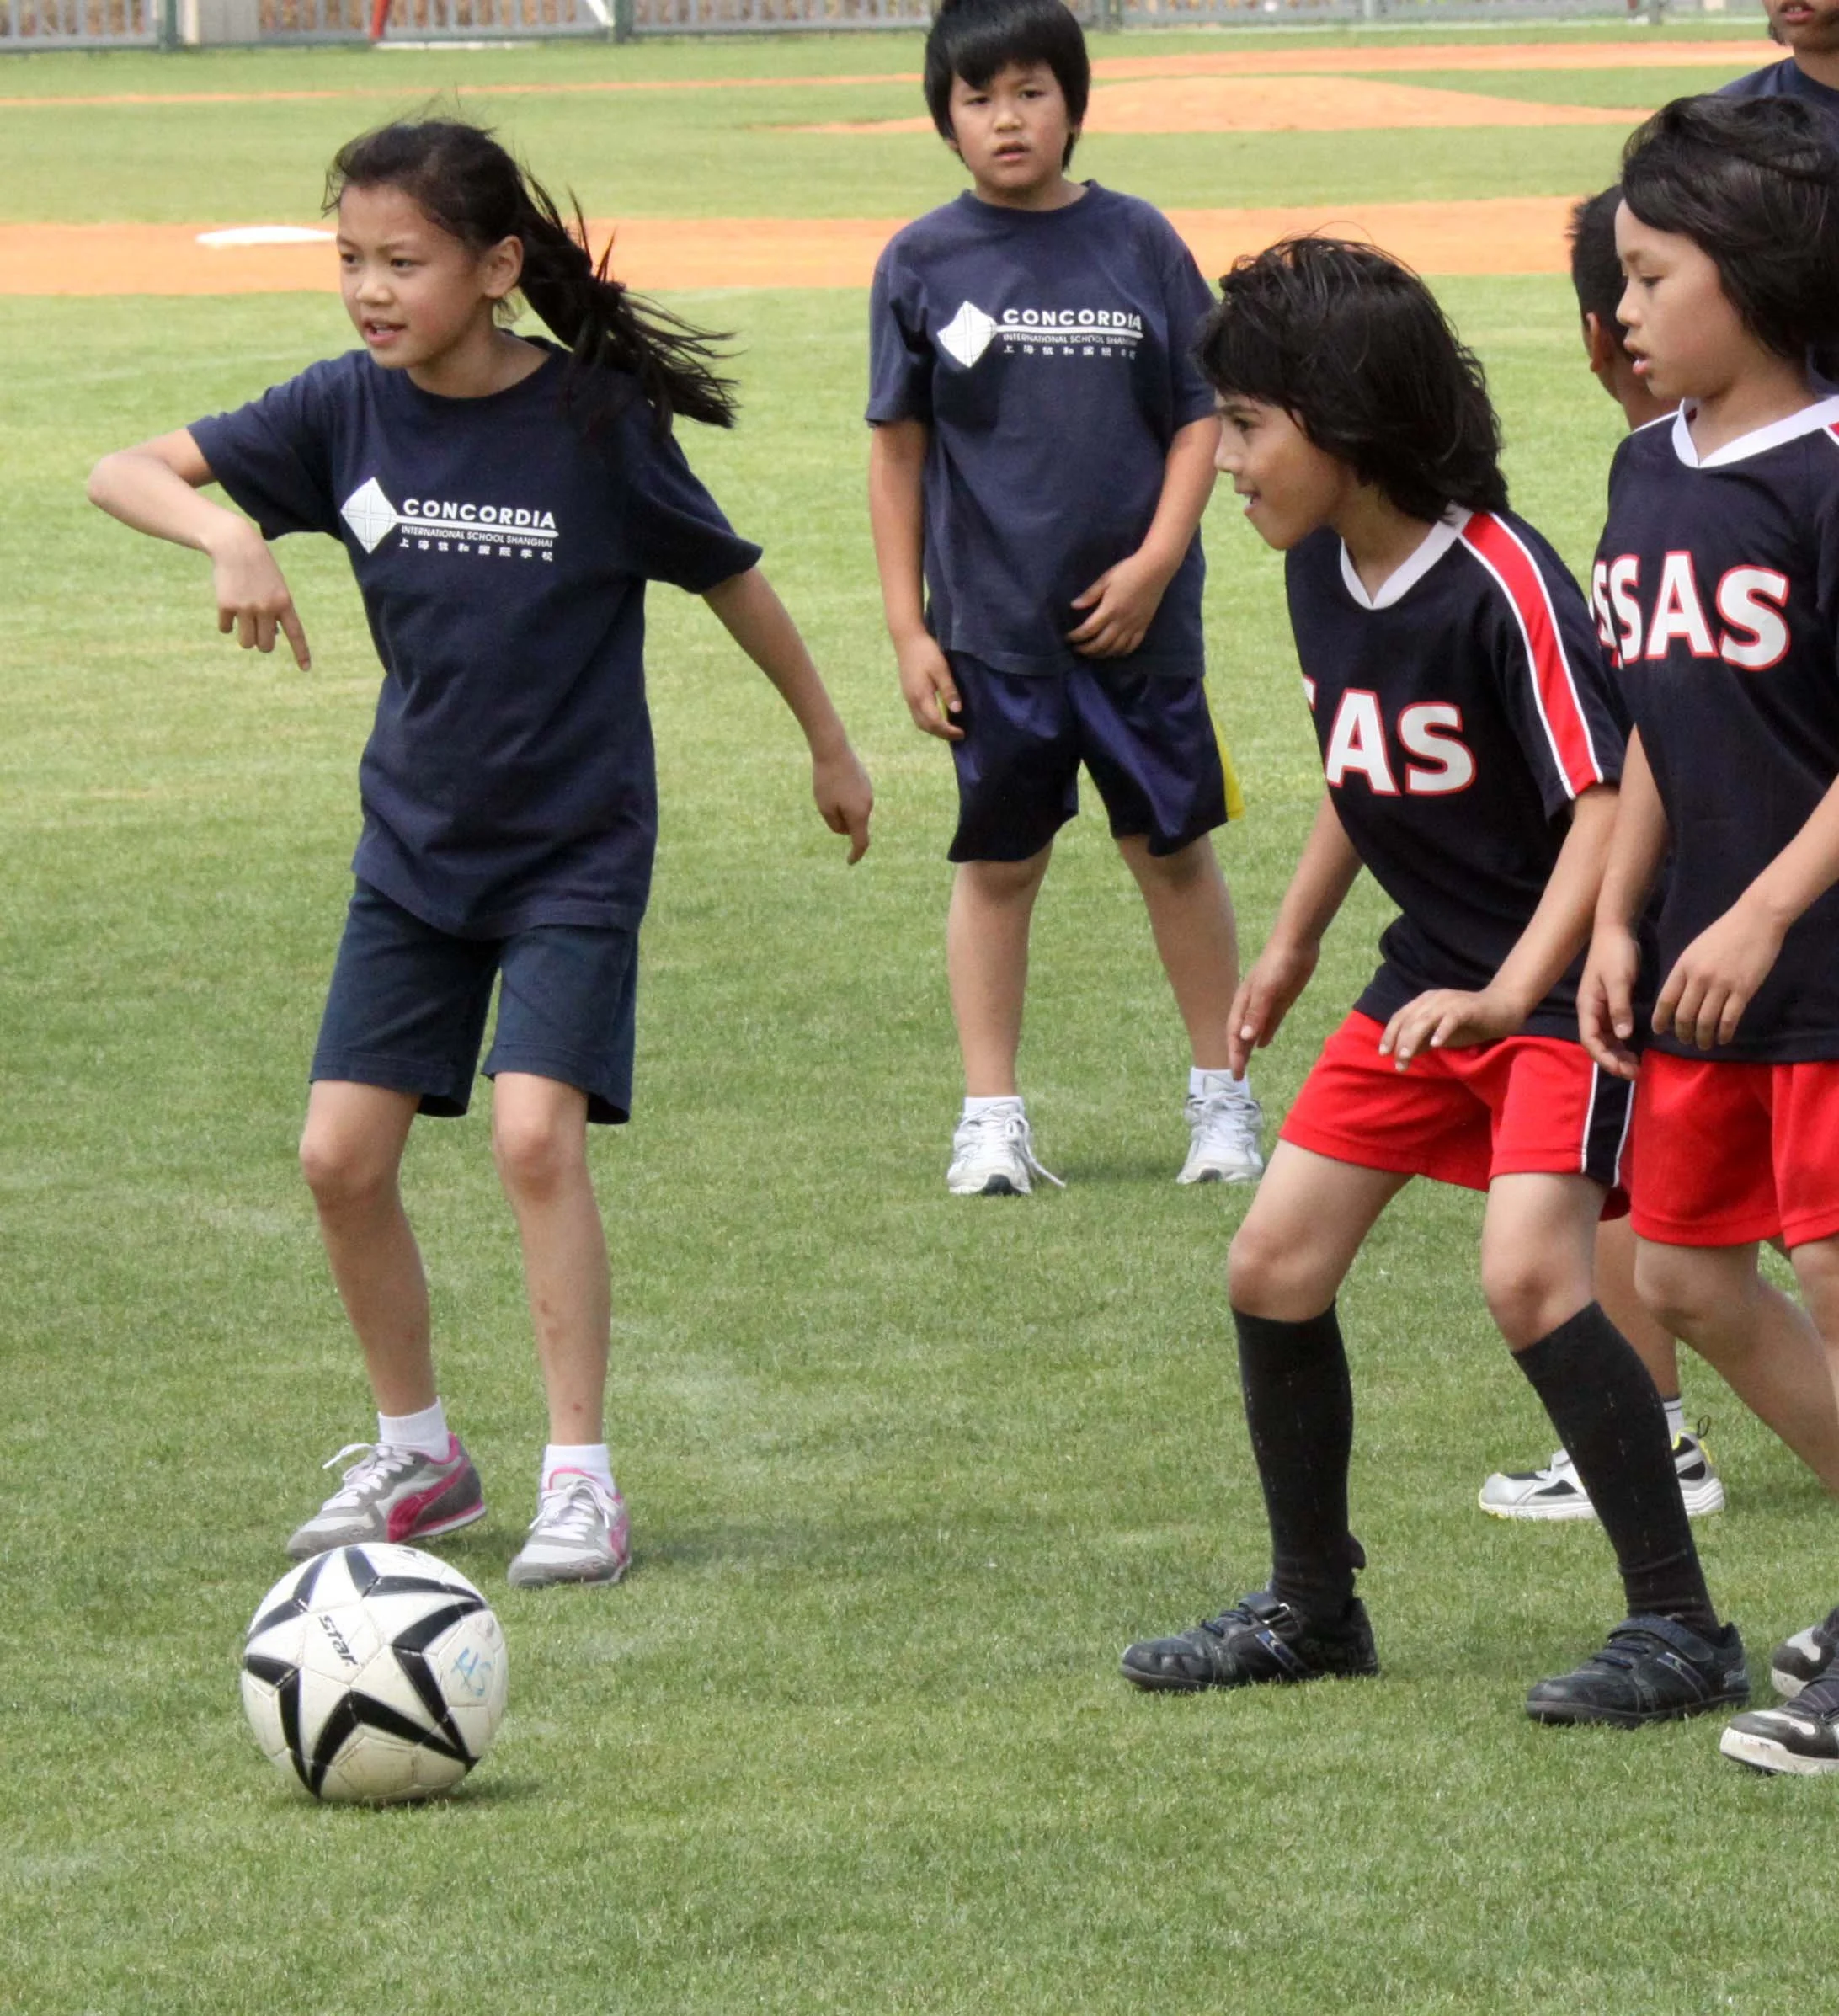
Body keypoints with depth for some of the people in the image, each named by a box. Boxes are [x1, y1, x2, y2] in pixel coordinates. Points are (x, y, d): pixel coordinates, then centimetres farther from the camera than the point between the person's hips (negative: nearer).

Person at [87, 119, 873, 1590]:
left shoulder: (595, 419, -16)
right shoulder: (348, 412, -7)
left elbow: (730, 578, -2)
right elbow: (124, 472, -8)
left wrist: (830, 743, 9)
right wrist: (228, 535, -28)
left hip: (575, 847, -4)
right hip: (415, 845, 5)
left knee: (536, 1134, -18)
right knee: (343, 1152, 0)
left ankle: (582, 1480, -9)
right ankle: (415, 1456, 20)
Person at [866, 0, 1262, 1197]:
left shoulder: (1139, 243, 0)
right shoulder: (923, 263, 0)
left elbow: (1201, 414, 3)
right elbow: (898, 449, 3)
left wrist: (1156, 561, -10)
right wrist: (908, 627, -1)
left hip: (1137, 619, 0)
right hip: (991, 627, 0)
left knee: (1176, 849, 8)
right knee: (998, 863, 6)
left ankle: (1222, 1095, 19)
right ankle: (992, 1115, 14)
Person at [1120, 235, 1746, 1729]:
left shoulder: (1498, 583, -24)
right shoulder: (1320, 567, 2)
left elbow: (1606, 801, -26)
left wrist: (1512, 990, -35)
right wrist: (1293, 942, 26)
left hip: (1561, 986, -9)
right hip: (1427, 975, 9)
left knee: (1529, 1269, -24)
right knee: (1274, 1267, 7)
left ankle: (1681, 1628, -16)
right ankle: (1313, 1608, 25)